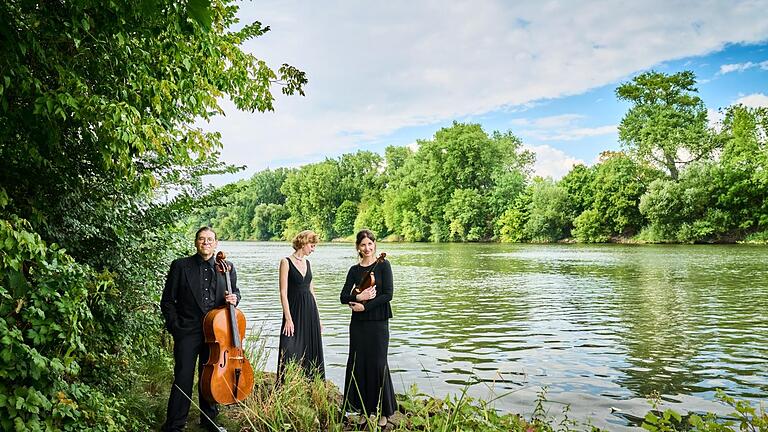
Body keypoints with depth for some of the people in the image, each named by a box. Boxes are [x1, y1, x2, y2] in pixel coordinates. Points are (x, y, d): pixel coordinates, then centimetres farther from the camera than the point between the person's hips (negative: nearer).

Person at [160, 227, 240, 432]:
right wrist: (175, 327, -4)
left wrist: (234, 298, -7)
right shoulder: (180, 266, -3)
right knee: (183, 380, -1)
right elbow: (167, 301, 1)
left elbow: (235, 292, 16)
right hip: (187, 332, -3)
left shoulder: (227, 267, 4)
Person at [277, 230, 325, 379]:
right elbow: (283, 293, -10)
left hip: (310, 311, 6)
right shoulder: (286, 262, -6)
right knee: (291, 353, -5)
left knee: (312, 353, 8)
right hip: (294, 310, -6)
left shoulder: (307, 263, 11)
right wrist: (288, 319, -16)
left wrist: (317, 317, 14)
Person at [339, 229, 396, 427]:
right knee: (357, 364, 5)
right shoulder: (354, 270, 8)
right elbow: (343, 297, 3)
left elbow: (388, 294, -10)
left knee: (378, 364, -2)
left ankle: (383, 411, 12)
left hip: (378, 322, -4)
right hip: (358, 323, 4)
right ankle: (364, 410, 17)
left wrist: (364, 306, -13)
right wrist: (358, 297, -15)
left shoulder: (383, 265, -2)